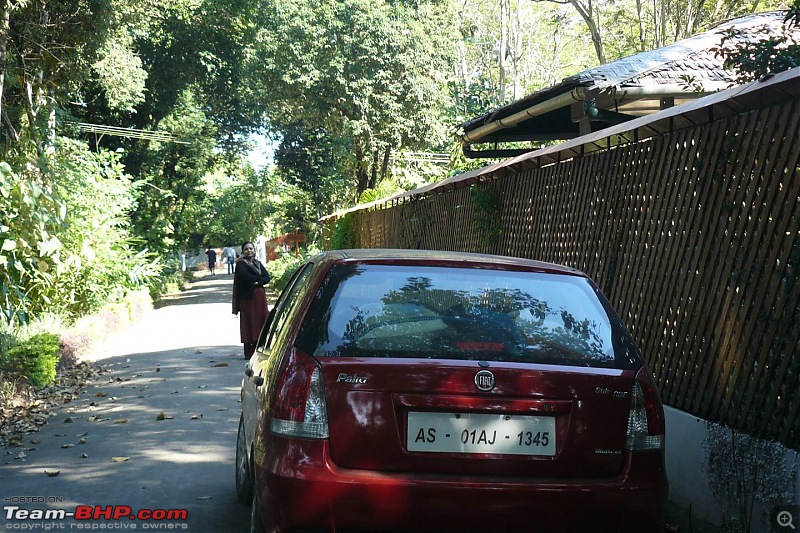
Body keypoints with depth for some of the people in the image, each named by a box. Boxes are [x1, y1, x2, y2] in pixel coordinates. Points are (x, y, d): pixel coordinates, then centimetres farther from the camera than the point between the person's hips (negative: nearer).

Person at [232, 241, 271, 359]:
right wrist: (260, 278, -5)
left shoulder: (258, 263, 15)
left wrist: (258, 282, -15)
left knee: (260, 322, 2)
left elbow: (267, 278, 4)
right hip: (247, 297, -5)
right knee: (249, 323, -4)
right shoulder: (241, 264, -2)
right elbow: (246, 277, -19)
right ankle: (249, 352, -1)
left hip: (259, 296, 5)